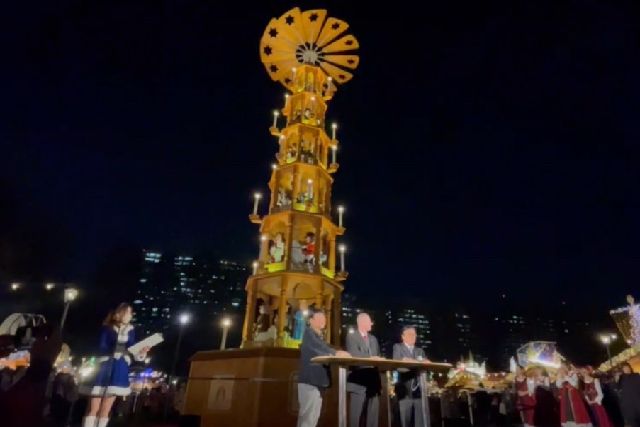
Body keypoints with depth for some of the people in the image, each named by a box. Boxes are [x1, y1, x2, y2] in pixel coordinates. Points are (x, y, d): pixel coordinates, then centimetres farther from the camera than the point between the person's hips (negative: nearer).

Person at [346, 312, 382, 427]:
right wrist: (370, 359, -20)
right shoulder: (351, 337, -1)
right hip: (358, 381, -6)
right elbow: (354, 355, -14)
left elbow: (377, 358, 18)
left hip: (373, 381, 6)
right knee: (356, 414, -3)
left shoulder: (373, 339, 20)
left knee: (372, 414, 7)